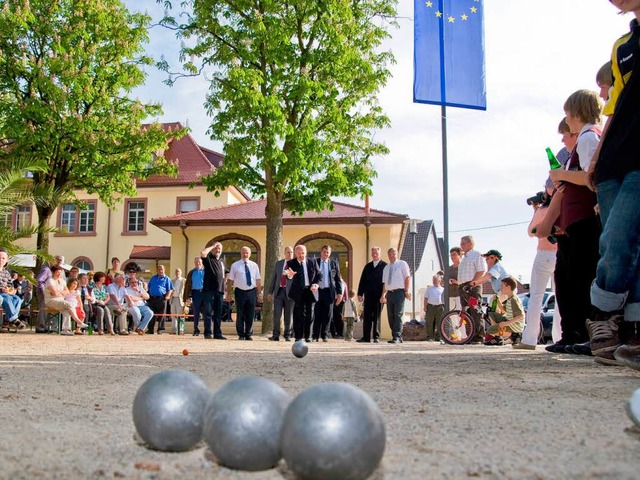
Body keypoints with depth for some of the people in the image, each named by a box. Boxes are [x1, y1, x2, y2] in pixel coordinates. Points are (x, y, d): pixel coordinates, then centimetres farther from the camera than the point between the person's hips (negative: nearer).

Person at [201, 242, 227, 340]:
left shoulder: (222, 262, 20)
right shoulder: (208, 258, 1)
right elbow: (202, 253, -22)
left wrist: (224, 289, 20)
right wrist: (212, 246, -9)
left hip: (219, 291, 6)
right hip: (209, 290, -6)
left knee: (218, 314, 7)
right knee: (208, 313, -4)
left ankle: (217, 333, 11)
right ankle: (207, 333, -1)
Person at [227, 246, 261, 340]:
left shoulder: (254, 265, 9)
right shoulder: (235, 265, 3)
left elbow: (258, 280, 8)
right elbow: (230, 280, 2)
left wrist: (259, 293, 1)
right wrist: (229, 294, -3)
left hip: (251, 292, 2)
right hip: (240, 291, -1)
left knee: (250, 315, 3)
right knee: (240, 314, 3)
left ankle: (249, 334, 13)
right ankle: (241, 335, 12)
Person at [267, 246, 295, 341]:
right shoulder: (278, 263, 14)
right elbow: (273, 278, 14)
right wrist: (270, 291, 9)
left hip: (290, 291, -2)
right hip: (279, 291, 2)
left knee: (289, 315, 3)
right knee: (276, 314, -1)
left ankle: (287, 335, 12)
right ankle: (276, 335, 6)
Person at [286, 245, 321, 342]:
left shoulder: (312, 262, 1)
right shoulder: (291, 263, -5)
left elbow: (319, 275, 8)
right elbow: (289, 277, -16)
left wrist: (316, 284, -10)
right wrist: (290, 275, -40)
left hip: (310, 290, 2)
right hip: (298, 292, -2)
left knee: (309, 314, 6)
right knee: (298, 315, -1)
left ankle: (307, 336, 16)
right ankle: (298, 336, 5)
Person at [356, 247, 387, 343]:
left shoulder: (385, 266, 3)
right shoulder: (368, 266, 16)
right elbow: (362, 280, 14)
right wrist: (360, 293, 7)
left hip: (379, 295, -4)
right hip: (368, 295, 4)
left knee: (377, 317, -1)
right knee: (367, 316, 2)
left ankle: (376, 337, 4)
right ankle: (366, 337, 4)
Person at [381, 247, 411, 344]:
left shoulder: (402, 264, 5)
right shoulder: (386, 268, 20)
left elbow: (408, 277, -2)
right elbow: (384, 283, 18)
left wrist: (407, 291, -11)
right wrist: (383, 294, 7)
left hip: (399, 292, -6)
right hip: (389, 293, 6)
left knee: (398, 315, -12)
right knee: (390, 316, 5)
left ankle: (397, 337, -13)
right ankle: (398, 336, 12)